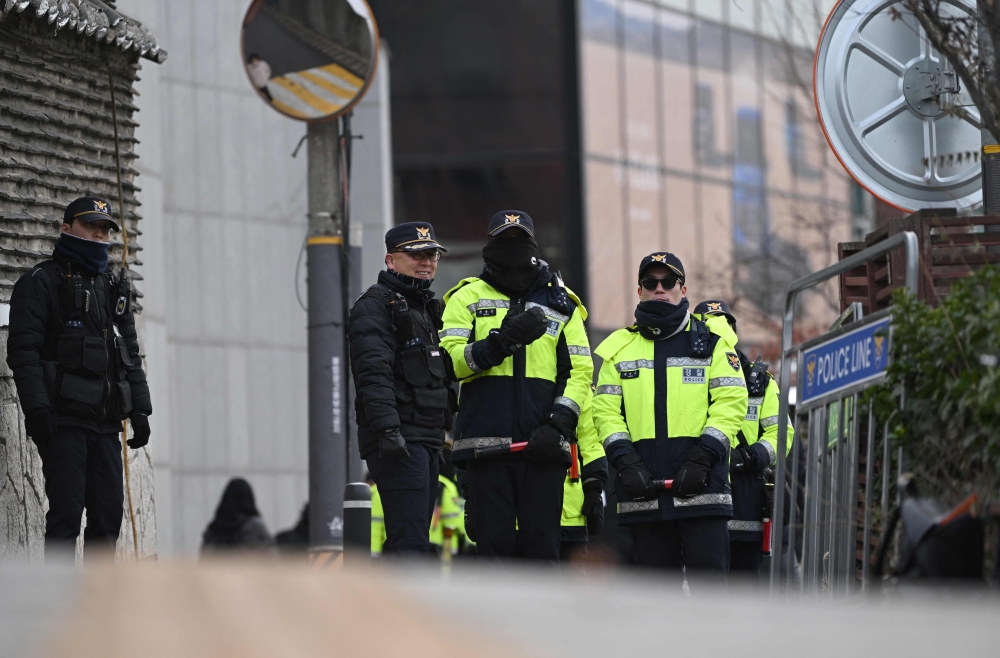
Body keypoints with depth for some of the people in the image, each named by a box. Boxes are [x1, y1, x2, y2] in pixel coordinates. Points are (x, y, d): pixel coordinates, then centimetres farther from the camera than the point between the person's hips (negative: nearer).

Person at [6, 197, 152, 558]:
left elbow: (131, 355, 23)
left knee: (108, 514, 4)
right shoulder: (41, 283, 0)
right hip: (63, 420, -7)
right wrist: (35, 409, -18)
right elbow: (23, 350, -9)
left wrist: (139, 410, 12)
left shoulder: (114, 289, 21)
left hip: (106, 422, 7)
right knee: (67, 514, -10)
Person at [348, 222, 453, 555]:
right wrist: (388, 429, -29)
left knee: (407, 543, 10)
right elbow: (374, 374, -18)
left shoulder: (427, 307, 23)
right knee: (409, 542, -16)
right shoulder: (376, 306, -6)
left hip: (428, 440, 10)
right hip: (397, 441, -10)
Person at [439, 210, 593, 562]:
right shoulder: (468, 298, 13)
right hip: (487, 443, -1)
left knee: (543, 543, -1)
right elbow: (449, 361, -1)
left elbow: (579, 372, 9)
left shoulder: (560, 304, 17)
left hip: (543, 445, 1)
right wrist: (503, 341, -15)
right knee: (493, 542, -3)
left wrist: (558, 424, -7)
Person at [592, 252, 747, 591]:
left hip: (701, 487, -2)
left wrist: (700, 460, -11)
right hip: (644, 491, 3)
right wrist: (626, 462, -7)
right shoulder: (620, 347, 16)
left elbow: (731, 402, 1)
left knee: (708, 579, -9)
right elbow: (605, 410, 9)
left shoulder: (712, 341, 10)